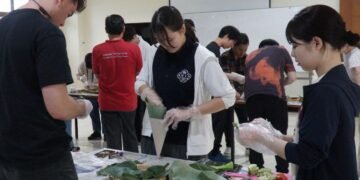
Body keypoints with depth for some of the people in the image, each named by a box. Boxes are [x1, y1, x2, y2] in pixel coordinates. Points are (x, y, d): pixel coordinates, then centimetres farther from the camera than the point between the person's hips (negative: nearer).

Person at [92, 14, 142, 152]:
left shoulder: (98, 50, -11)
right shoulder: (133, 49, -11)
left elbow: (97, 74, 4)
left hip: (107, 103, -1)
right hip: (128, 102, 1)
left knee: (112, 140, 8)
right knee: (130, 138, 18)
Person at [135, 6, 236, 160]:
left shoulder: (203, 58, -14)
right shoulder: (156, 54, 2)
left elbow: (227, 97, -14)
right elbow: (139, 82, 14)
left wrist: (188, 112, -22)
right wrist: (148, 93, -9)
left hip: (189, 143, -5)